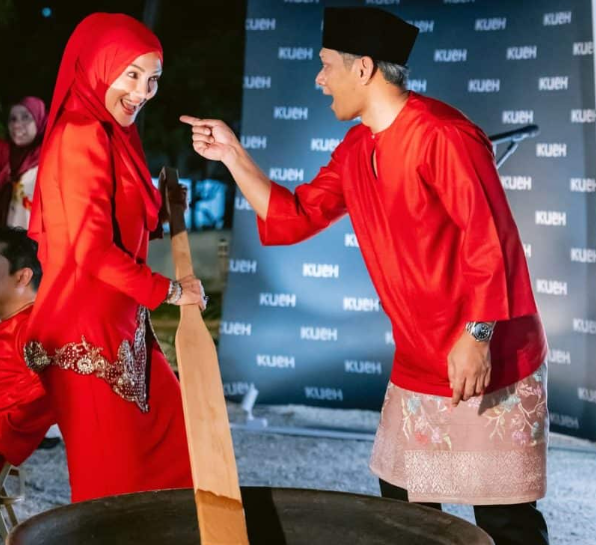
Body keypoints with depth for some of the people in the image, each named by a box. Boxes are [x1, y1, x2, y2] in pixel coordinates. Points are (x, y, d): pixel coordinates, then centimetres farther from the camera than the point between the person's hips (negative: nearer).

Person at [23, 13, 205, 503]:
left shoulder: (111, 134, 12)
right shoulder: (82, 136, -17)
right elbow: (91, 250, -21)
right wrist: (167, 291, -12)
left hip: (119, 324, 9)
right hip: (89, 332, -9)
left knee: (173, 444, 14)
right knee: (116, 483, 1)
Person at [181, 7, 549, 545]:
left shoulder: (440, 134, -18)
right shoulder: (355, 150, 9)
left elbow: (490, 240, -20)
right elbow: (292, 217, 12)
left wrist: (477, 336, -23)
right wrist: (233, 155, 6)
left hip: (489, 360, -8)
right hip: (416, 367, 8)